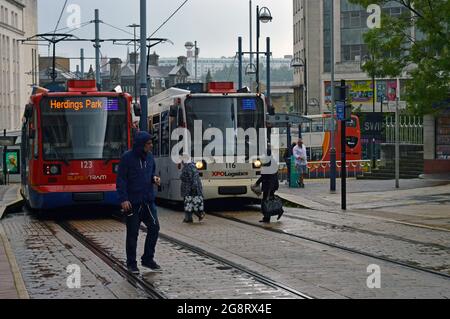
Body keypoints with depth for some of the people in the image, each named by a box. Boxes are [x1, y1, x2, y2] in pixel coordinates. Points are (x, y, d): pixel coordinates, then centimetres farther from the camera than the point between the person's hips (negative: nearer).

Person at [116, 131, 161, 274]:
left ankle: (148, 259, 15)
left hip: (148, 200, 5)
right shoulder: (127, 158, -10)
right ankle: (131, 263, 14)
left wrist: (154, 178, -1)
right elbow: (121, 180, -10)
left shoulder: (150, 156, 7)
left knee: (154, 227, -1)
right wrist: (123, 199, -18)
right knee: (132, 233, 1)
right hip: (132, 202, -5)